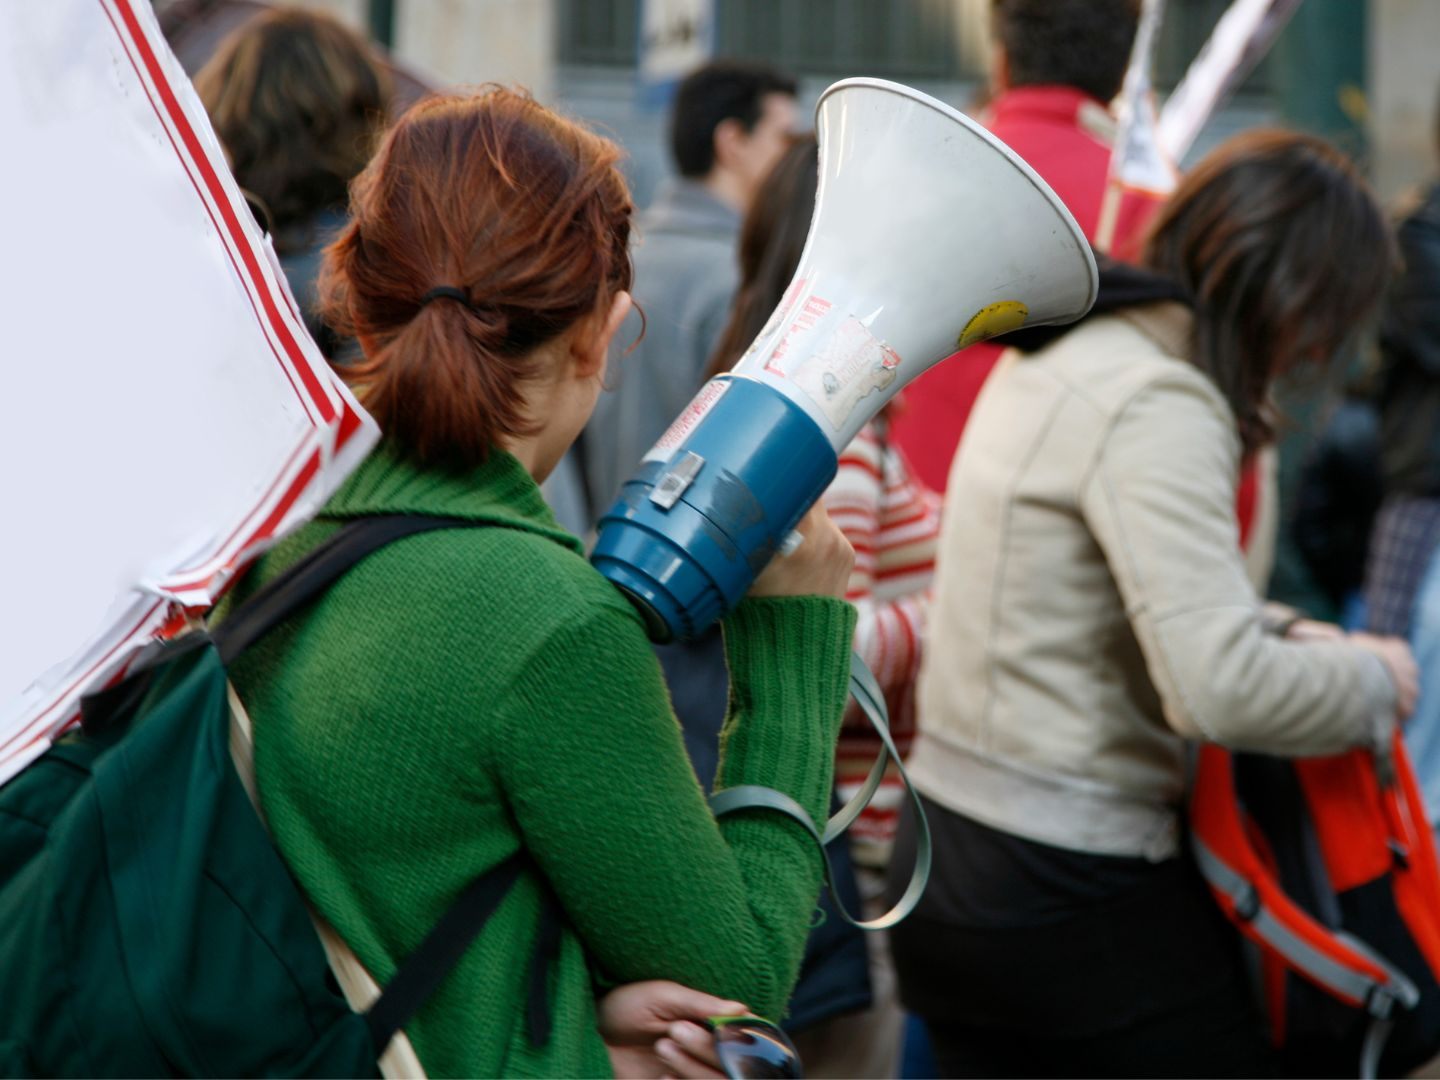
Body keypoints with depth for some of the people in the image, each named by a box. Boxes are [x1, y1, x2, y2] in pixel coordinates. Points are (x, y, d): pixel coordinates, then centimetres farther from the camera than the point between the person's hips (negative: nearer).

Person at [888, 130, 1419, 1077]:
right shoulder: (1156, 409, -19)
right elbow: (1221, 690, -28)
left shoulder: (1065, 351, 11)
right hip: (1072, 894, -9)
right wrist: (1371, 681, -10)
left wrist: (1282, 633, 11)